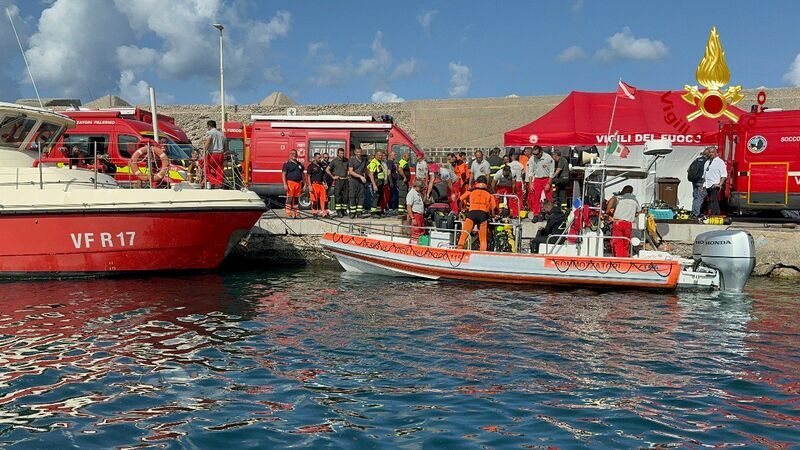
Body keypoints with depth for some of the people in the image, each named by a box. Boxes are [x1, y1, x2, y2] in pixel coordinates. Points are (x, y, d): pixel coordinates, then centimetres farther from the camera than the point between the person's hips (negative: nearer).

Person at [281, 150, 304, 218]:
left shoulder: (300, 164, 17)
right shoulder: (287, 164, 0)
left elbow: (302, 174, 20)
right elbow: (283, 174, -5)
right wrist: (285, 184, -16)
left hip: (298, 183, 5)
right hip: (290, 182, -5)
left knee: (296, 199, 8)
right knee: (289, 198, -8)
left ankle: (296, 213, 12)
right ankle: (289, 214, -8)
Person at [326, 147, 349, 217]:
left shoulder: (346, 160, 10)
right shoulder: (334, 161, -1)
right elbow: (327, 169, 1)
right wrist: (333, 177, -3)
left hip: (345, 180, 4)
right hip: (338, 180, -4)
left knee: (345, 196, 3)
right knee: (338, 196, -6)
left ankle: (344, 209, 12)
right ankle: (338, 211, -5)